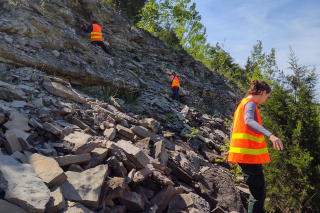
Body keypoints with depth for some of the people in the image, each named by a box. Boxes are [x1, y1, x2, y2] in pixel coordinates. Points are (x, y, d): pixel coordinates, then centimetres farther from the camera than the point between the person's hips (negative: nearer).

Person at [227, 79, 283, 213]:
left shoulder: (243, 103, 18)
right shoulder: (250, 103, -11)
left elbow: (234, 127, 22)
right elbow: (248, 121, -32)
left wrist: (233, 149, 25)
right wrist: (270, 135, -43)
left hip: (248, 153, 10)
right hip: (248, 154, -10)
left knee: (260, 191, 18)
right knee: (258, 193, -3)